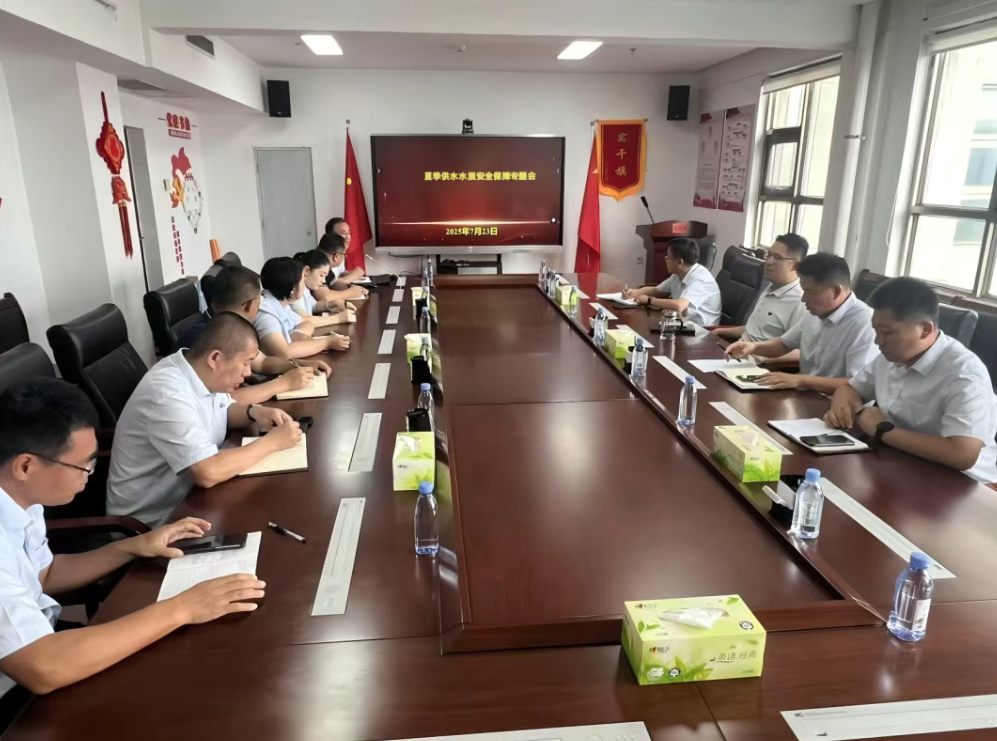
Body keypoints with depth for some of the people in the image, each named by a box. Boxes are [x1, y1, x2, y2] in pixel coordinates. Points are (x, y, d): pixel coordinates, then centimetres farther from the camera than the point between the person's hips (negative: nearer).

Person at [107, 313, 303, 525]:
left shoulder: (201, 371, -5)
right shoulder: (168, 394, -30)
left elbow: (226, 410, 15)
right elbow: (208, 473, -37)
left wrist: (254, 412, -7)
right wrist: (272, 442, -26)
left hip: (187, 498, 8)